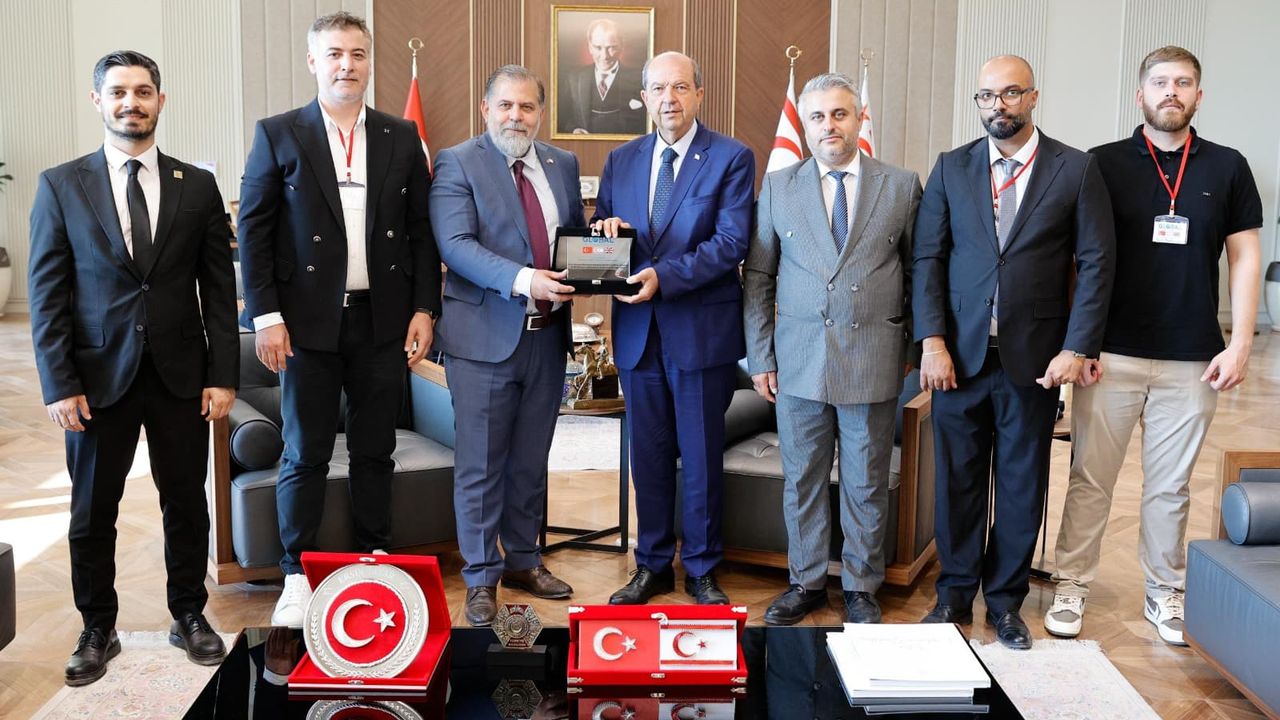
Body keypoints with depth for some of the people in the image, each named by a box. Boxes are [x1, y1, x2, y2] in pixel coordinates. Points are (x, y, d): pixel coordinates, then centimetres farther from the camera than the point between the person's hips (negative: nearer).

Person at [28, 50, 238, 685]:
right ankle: (98, 631, 26)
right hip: (99, 375, 0)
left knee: (186, 503, 10)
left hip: (180, 374, 1)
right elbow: (48, 294, -1)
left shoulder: (197, 186, 4)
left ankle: (189, 616, 27)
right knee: (92, 512, 9)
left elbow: (218, 289, 3)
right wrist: (59, 385, -8)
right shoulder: (60, 185, 1)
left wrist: (223, 375, -3)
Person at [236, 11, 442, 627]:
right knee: (305, 455, 5)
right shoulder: (278, 135, 1)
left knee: (375, 451, 11)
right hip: (309, 321, -2)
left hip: (383, 321, 2)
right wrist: (266, 316, -8)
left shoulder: (401, 138, 8)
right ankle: (297, 576, 17)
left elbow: (422, 230, 8)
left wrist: (424, 309, 1)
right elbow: (254, 231, -1)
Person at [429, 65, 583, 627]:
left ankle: (523, 560, 32)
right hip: (485, 336, -5)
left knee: (531, 460, 16)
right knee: (481, 464, 3)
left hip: (547, 334, 5)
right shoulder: (457, 164, -5)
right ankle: (481, 577, 16)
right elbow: (456, 243, -17)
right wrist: (520, 280, -30)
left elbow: (576, 235, 19)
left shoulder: (562, 165, 12)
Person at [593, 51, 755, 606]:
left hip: (702, 330, -4)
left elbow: (732, 242, -14)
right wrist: (605, 230, -10)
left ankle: (701, 570, 22)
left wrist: (663, 277, -23)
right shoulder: (621, 160, 11)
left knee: (702, 456, 7)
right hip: (638, 330, 4)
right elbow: (601, 231, 15)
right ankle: (652, 566, 27)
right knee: (648, 455, 13)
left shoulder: (732, 158, -4)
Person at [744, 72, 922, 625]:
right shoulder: (778, 188, 5)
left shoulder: (902, 185, 3)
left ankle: (861, 588, 26)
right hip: (799, 361, 1)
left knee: (867, 484, 9)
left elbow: (920, 273, 8)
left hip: (873, 362, -1)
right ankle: (806, 583, 27)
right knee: (801, 481, 11)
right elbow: (757, 278, 6)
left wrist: (914, 346, 4)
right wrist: (760, 358, 2)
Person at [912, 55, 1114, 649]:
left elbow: (1096, 263, -1)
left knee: (1022, 484, 9)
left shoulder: (1076, 170, 1)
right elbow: (927, 258, 3)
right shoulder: (951, 168, 5)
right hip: (960, 353, 1)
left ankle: (1005, 600, 24)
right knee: (958, 478, 8)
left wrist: (1076, 347, -9)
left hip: (1035, 356, -1)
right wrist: (932, 340, -7)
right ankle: (955, 593, 24)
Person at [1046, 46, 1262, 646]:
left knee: (1170, 486, 11)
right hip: (1112, 354, -1)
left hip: (1192, 360, 1)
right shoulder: (1104, 164, 1)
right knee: (1090, 478, 4)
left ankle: (1164, 592, 24)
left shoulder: (1227, 167, 6)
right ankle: (1071, 587, 15)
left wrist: (1240, 345, -2)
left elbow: (1244, 259, 6)